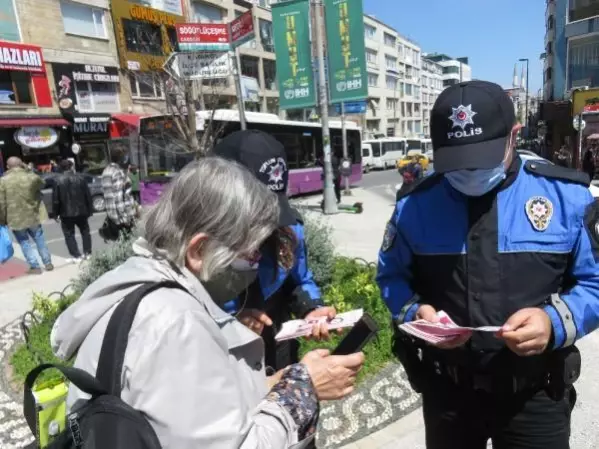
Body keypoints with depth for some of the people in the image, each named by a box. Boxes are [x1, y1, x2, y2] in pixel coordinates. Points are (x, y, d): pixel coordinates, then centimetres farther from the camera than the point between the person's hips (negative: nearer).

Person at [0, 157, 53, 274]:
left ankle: (35, 267, 11)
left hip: (15, 218, -1)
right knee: (40, 240, 15)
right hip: (32, 216, 1)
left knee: (25, 243, 10)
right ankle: (48, 263, 20)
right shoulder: (33, 177, -5)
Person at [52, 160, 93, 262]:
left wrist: (56, 213, 3)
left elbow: (55, 199, -7)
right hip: (81, 211, 2)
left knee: (69, 235, 8)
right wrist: (90, 210, 7)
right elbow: (88, 195, -1)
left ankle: (76, 256, 4)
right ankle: (87, 253, 17)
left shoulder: (58, 181, -8)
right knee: (85, 232, 17)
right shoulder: (80, 178, -3)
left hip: (66, 213, -2)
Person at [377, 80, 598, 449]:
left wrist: (556, 322, -21)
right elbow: (392, 275, 2)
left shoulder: (568, 196, -9)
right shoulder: (415, 204, -7)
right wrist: (414, 312, -17)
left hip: (536, 395, 0)